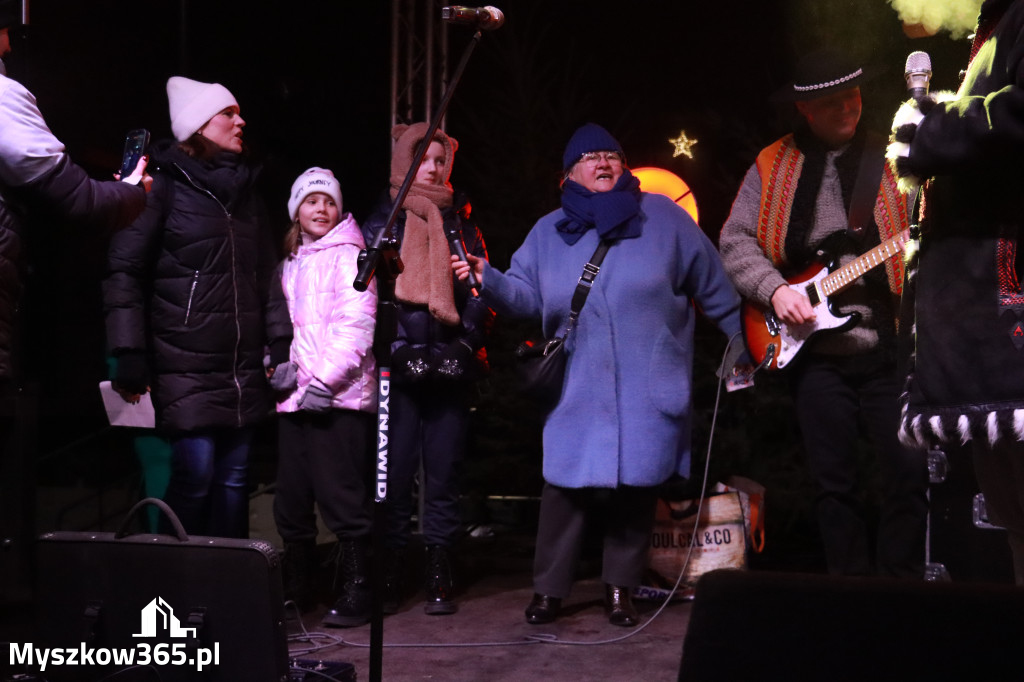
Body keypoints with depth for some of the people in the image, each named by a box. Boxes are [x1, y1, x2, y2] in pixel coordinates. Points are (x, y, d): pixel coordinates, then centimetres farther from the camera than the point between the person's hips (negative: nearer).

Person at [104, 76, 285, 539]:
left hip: (243, 368, 6)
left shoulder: (246, 192, 18)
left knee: (233, 475, 4)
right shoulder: (165, 186, -2)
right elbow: (124, 269, -6)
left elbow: (267, 273, 22)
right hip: (185, 365, -6)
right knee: (195, 471, -12)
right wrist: (130, 356, -13)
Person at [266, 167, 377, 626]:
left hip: (338, 398, -7)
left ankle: (355, 593, 2)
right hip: (295, 398, 7)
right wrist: (278, 364, 4)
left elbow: (356, 325, -10)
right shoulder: (289, 265, 21)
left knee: (341, 498, -7)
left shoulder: (348, 256, 0)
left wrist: (325, 380, -16)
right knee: (291, 501, 10)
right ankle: (296, 591, 22)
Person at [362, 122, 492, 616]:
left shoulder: (461, 224, 16)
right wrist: (398, 349, -10)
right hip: (398, 370, -2)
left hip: (451, 370, 2)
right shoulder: (382, 222, 9)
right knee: (395, 473, -3)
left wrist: (466, 343, -3)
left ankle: (439, 575, 8)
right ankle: (391, 574, 5)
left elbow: (481, 289, 12)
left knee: (443, 474, 2)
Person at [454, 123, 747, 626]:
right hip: (580, 390, 1)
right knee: (566, 484, -5)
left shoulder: (663, 217, 6)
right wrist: (488, 280, -14)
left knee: (636, 484, 2)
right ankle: (549, 589, 7)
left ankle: (621, 588, 16)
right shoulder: (550, 232, 12)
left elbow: (713, 287, 9)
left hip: (647, 391, -1)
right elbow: (527, 297, 5)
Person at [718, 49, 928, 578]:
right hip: (813, 348, 0)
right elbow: (735, 241, 4)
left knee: (910, 471, -3)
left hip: (886, 341, 0)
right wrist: (775, 289, -11)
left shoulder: (891, 161, 9)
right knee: (835, 481, 5)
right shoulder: (772, 168, 8)